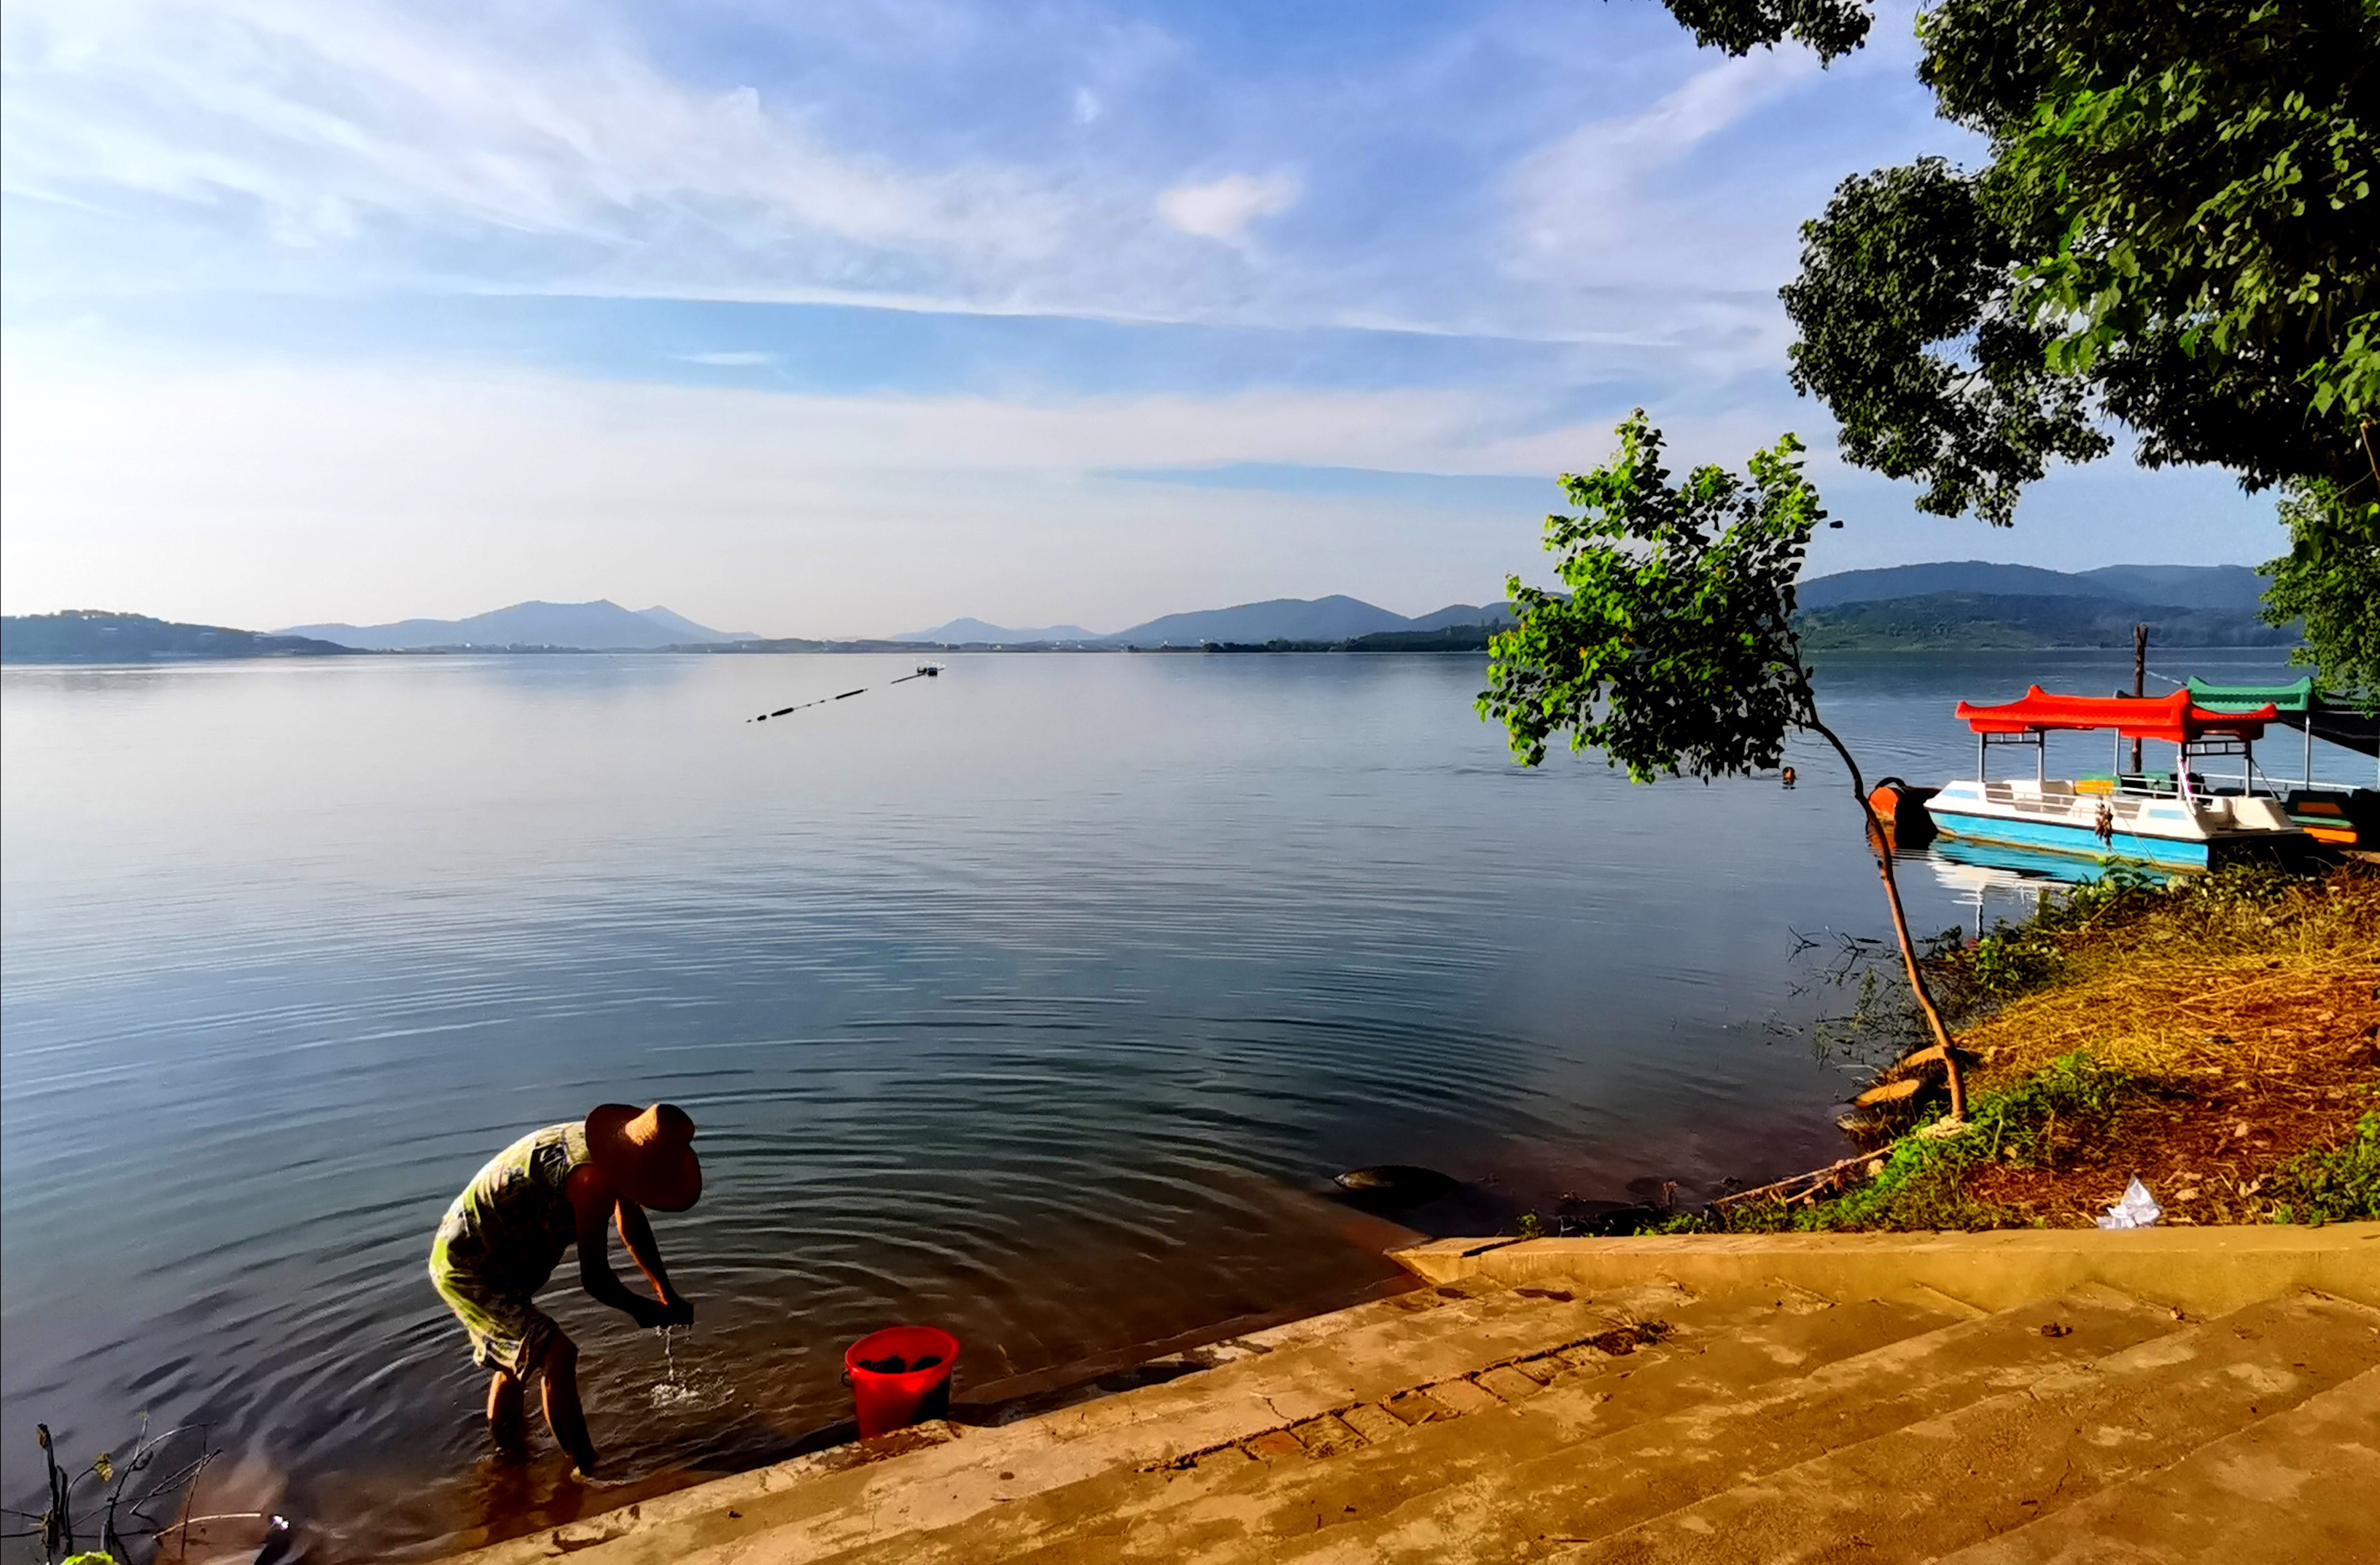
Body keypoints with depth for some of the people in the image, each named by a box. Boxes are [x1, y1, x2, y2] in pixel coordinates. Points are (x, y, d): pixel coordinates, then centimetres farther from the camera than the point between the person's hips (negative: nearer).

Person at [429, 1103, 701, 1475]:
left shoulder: (609, 1149, -6)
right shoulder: (591, 1178, -34)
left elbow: (633, 1226, 9)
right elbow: (595, 1280, -29)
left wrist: (667, 1293, 7)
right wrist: (646, 1312, -13)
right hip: (469, 1271, -10)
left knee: (520, 1354, 28)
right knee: (557, 1356, -16)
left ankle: (504, 1453, 50)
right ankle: (588, 1472, -7)